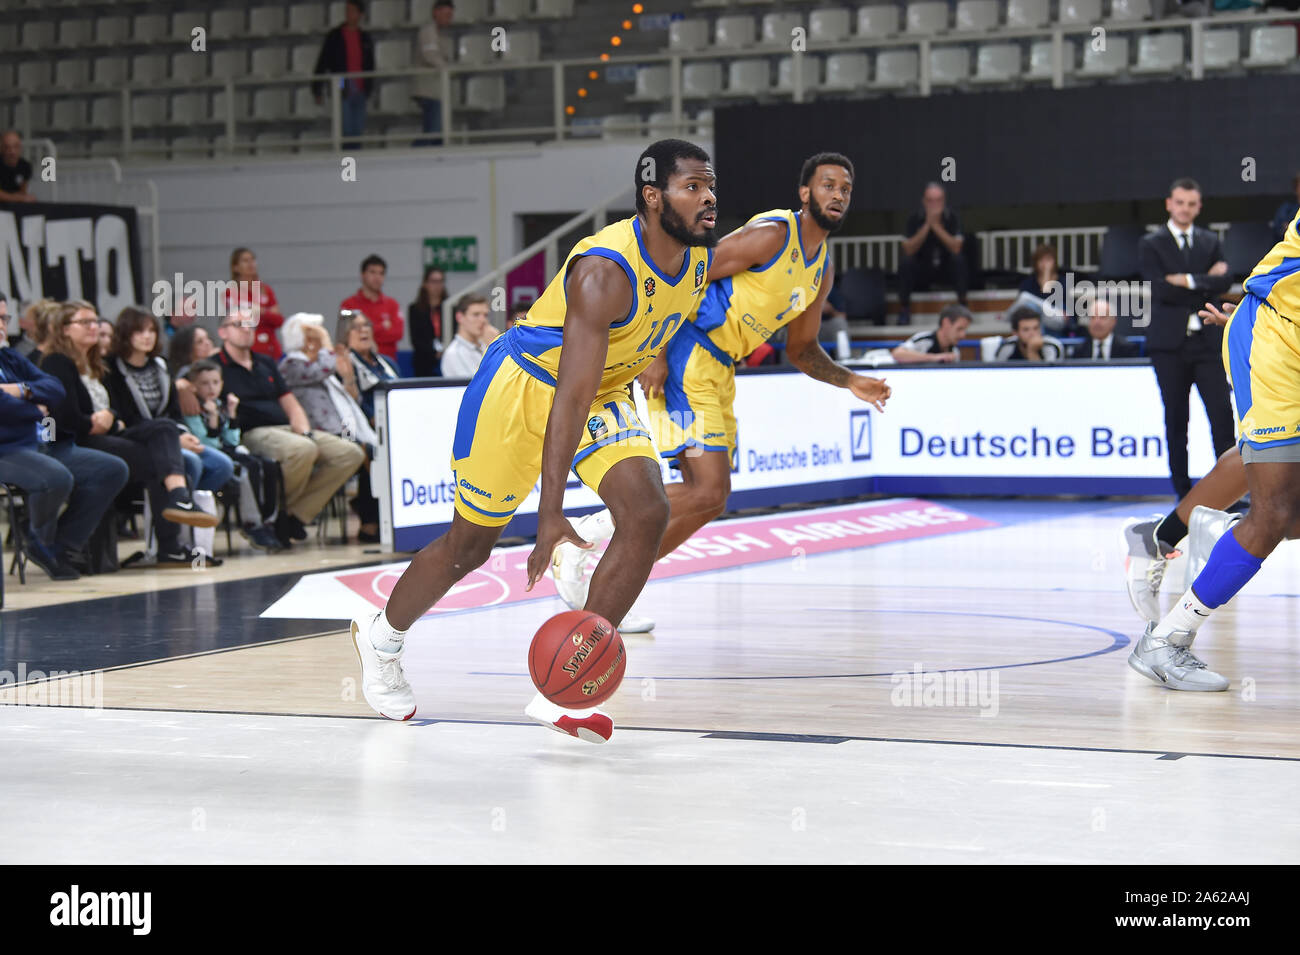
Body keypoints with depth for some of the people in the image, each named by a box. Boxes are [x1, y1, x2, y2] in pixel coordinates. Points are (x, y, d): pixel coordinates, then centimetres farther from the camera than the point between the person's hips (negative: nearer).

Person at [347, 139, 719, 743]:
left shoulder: (701, 257, -10)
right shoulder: (605, 270, -34)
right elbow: (569, 396, -38)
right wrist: (550, 513, -43)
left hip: (604, 393, 6)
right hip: (524, 383, -6)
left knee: (647, 513, -18)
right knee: (470, 543, 8)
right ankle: (381, 636, 38)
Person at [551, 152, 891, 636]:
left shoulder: (822, 269, 16)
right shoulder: (771, 235, -12)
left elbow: (802, 350, 27)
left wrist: (850, 382, 11)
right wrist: (656, 354, -20)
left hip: (718, 369, 10)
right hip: (684, 356, -10)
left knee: (708, 495, 11)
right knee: (707, 491, -17)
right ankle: (582, 539, -10)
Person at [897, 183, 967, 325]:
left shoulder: (951, 218, -8)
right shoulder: (915, 219, -8)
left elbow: (956, 248, -21)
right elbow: (908, 250, -20)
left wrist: (936, 226, -26)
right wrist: (927, 225, -26)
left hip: (947, 268, 0)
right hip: (922, 271, 0)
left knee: (958, 259, -31)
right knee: (905, 261, -29)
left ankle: (963, 306, -21)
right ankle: (904, 310, -18)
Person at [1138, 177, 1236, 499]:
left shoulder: (1210, 242, 13)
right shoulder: (1151, 245, 3)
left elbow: (1223, 282, -3)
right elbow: (1161, 290, -12)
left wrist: (1188, 281, -12)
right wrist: (1206, 282, -8)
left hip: (1207, 339, 2)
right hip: (1169, 342, -2)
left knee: (1222, 412, -6)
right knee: (1176, 418, 2)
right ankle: (1182, 491, 8)